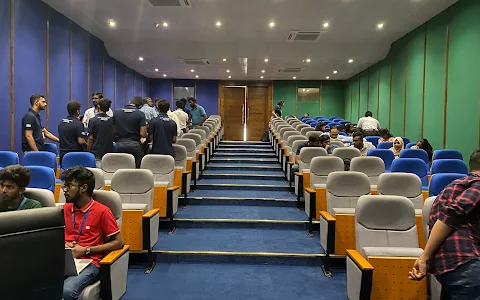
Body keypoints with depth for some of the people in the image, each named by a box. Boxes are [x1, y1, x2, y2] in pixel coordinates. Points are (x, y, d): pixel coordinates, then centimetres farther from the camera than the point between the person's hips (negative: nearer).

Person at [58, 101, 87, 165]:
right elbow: (81, 141, -18)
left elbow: (61, 139, 18)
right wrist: (86, 145, -1)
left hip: (63, 155, 7)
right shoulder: (78, 123, -14)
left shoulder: (61, 123, 9)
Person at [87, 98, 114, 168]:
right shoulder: (112, 120, 3)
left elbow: (90, 138, -6)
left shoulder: (93, 120, -7)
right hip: (109, 153, 3)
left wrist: (88, 152, 2)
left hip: (96, 154, -3)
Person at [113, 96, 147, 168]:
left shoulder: (116, 113, 4)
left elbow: (113, 131, 7)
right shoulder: (140, 114, -6)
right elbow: (143, 134, -11)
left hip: (119, 144, 3)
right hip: (135, 145, -3)